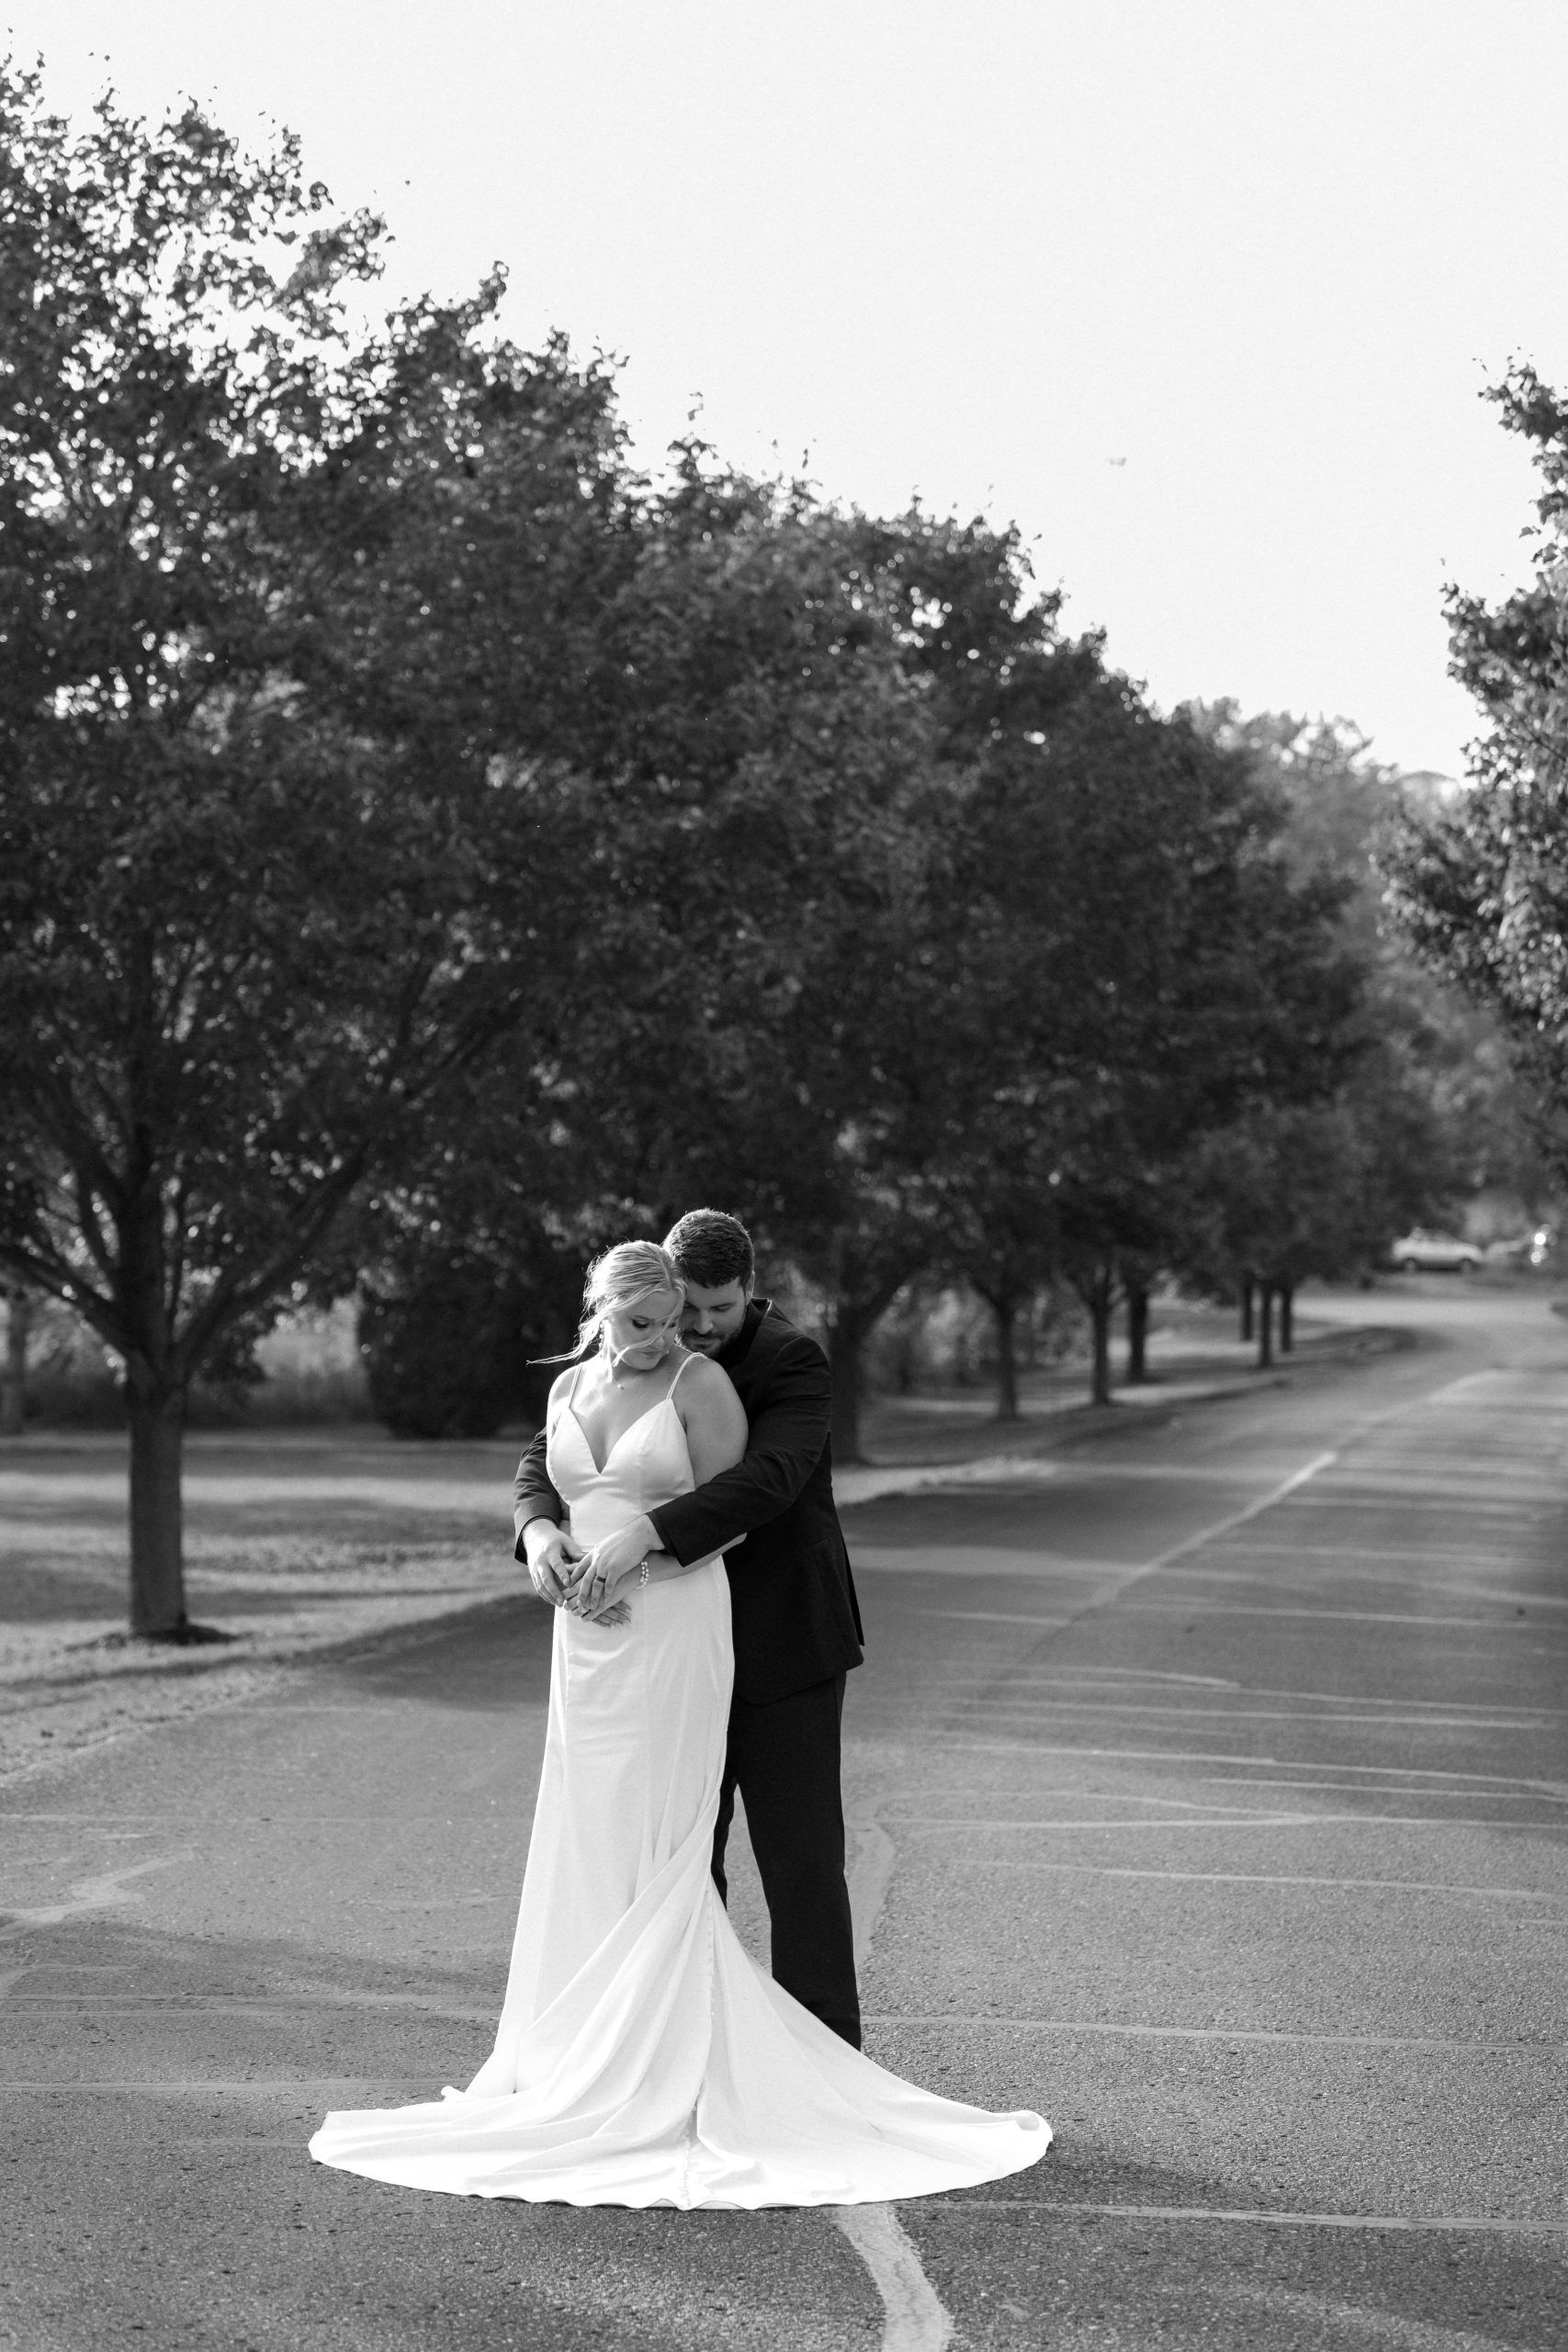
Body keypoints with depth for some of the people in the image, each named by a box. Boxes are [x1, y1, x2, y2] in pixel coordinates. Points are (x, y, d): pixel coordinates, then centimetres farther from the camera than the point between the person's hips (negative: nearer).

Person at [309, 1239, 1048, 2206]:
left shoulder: (701, 1382, -5)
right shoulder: (569, 1390, 12)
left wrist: (637, 1555, -15)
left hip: (676, 1631, -6)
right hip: (589, 1640, 6)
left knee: (653, 1853, -6)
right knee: (588, 1852, 6)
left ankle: (655, 2082, -1)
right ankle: (583, 2064, 13)